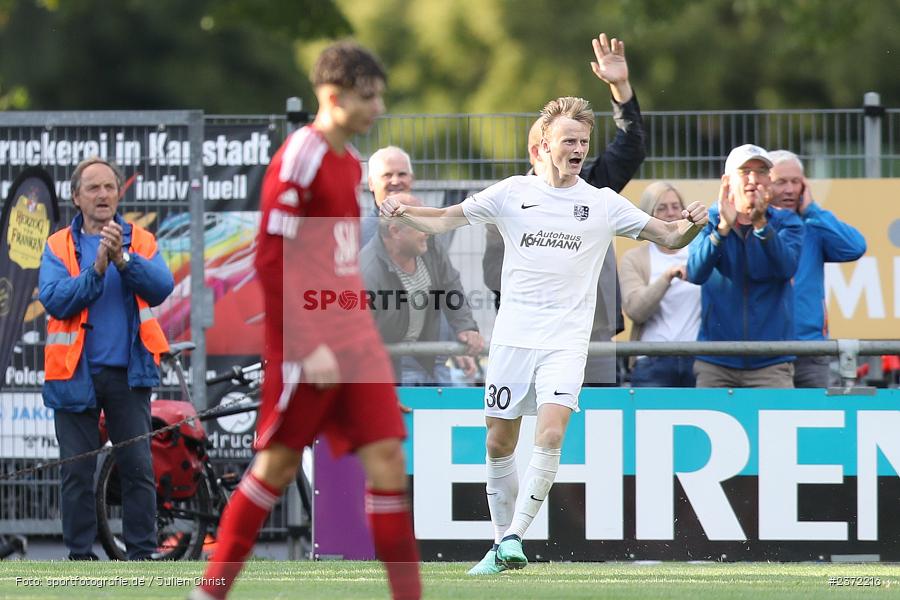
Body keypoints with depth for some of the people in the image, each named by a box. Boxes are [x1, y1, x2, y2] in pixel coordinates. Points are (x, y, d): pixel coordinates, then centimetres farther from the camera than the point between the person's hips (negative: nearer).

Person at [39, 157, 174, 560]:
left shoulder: (141, 242, 7)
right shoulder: (59, 247, 4)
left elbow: (161, 288, -8)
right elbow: (54, 300, -10)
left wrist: (123, 259, -20)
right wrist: (97, 269, -20)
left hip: (129, 372, 0)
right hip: (75, 373, 0)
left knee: (138, 467, -2)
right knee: (77, 471, 2)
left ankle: (142, 554, 4)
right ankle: (80, 556, 8)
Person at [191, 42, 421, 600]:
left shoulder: (351, 161, 14)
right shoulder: (300, 157, -13)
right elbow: (272, 261, -16)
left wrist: (354, 334, 19)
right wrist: (307, 347, -18)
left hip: (355, 339, 8)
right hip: (308, 342, -8)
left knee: (387, 459, -1)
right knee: (278, 466, 0)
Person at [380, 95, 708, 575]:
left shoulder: (603, 203, 4)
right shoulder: (511, 193, 5)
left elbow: (668, 238, 9)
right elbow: (444, 220, 12)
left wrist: (691, 225, -12)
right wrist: (403, 212, -6)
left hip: (565, 342, -1)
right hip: (512, 337, 1)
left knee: (550, 435, -20)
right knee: (499, 444, 5)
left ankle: (514, 536, -15)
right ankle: (502, 542, 19)